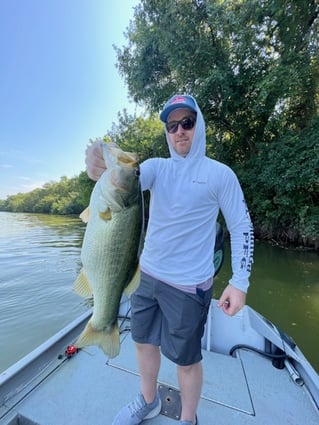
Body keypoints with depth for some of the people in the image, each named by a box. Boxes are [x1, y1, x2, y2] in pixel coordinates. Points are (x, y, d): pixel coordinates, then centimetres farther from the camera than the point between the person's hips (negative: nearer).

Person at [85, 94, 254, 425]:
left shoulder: (220, 173, -5)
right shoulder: (156, 167, 4)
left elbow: (242, 227, -4)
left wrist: (239, 281, -11)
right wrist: (103, 169, -37)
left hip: (189, 284, -4)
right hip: (147, 274, 5)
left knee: (186, 357, 13)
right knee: (144, 340, 20)